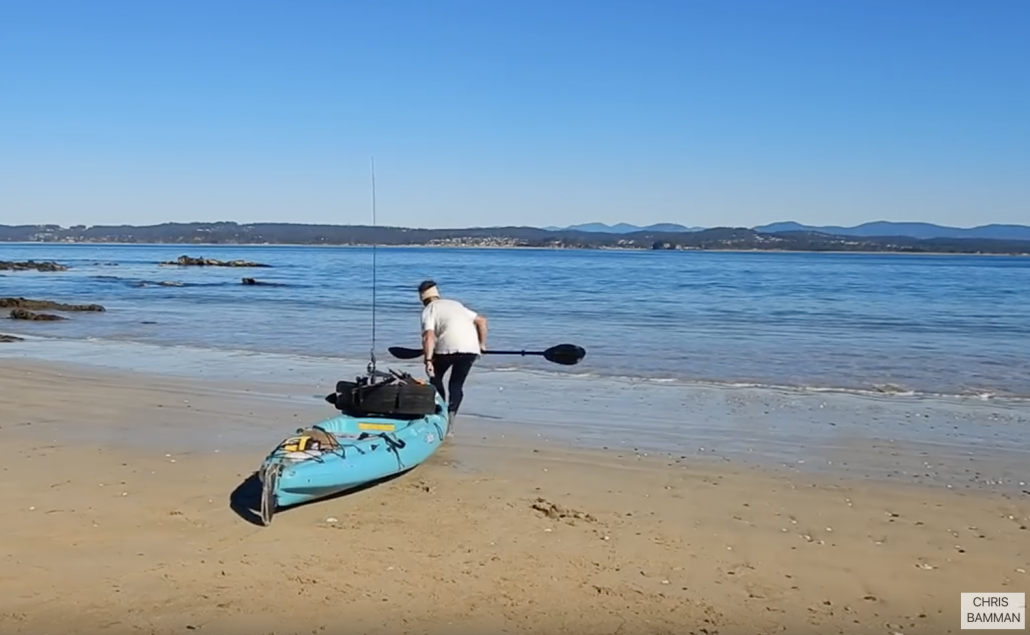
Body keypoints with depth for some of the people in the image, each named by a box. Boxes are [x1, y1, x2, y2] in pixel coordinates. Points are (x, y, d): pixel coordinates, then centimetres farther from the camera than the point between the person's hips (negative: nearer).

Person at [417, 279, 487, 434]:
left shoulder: (429, 309, 13)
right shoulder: (456, 304, 29)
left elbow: (429, 336, -5)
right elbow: (482, 321, 26)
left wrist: (428, 360, -10)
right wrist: (482, 344, 34)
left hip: (448, 346, -4)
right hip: (471, 347, 4)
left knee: (435, 377, 22)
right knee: (456, 385, 17)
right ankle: (450, 418, 2)